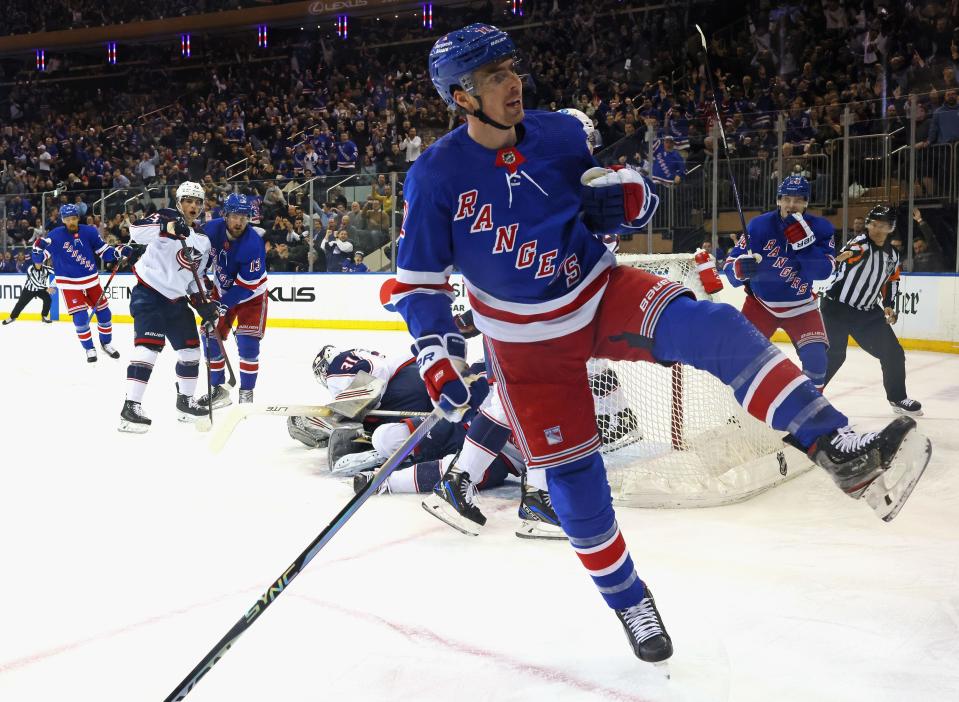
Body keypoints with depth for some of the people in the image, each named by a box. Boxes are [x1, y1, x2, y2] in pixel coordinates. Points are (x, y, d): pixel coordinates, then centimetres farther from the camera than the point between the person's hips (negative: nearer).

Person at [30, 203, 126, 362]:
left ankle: (106, 343, 30)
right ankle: (89, 349, 8)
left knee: (104, 312, 8)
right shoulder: (55, 236, -12)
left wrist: (119, 252, -18)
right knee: (80, 317, -10)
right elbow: (38, 258, -10)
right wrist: (38, 247, -31)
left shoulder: (89, 232, -7)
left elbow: (104, 252, 0)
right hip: (69, 283, -3)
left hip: (91, 280, 3)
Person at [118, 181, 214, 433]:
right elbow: (136, 231, -27)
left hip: (176, 299, 8)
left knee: (191, 348, 11)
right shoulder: (167, 217, -8)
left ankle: (185, 402, 27)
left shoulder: (204, 240, 13)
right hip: (149, 293, -8)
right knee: (149, 346, -19)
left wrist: (202, 304, 6)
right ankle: (130, 407, -19)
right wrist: (168, 228, -41)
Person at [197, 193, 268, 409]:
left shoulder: (253, 244, -31)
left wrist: (223, 305, -35)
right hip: (222, 290, 5)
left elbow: (246, 286, -29)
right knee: (211, 338, 2)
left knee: (247, 343, -14)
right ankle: (217, 389, 17)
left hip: (251, 295, -5)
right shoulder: (212, 229, -18)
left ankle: (246, 392, -1)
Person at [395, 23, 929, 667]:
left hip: (602, 294, 1)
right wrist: (438, 356, -13)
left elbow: (628, 202, 7)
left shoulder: (561, 135, -6)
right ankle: (626, 597, 27)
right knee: (572, 477, 2)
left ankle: (841, 451, -36)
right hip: (528, 343, -1)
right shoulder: (435, 177, -12)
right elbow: (417, 278, -3)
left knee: (710, 327, -28)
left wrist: (625, 197, -17)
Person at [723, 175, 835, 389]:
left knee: (815, 356, -15)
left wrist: (802, 241, -36)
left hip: (800, 305, 0)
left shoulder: (820, 228, -13)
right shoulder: (758, 225, -16)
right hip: (760, 302, 0)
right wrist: (741, 268, -39)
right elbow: (730, 265, -16)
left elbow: (823, 271, -25)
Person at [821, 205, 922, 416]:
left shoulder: (892, 255, 6)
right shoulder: (860, 243, -16)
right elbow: (851, 252, -40)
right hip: (837, 306, -6)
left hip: (867, 312, 6)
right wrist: (844, 256, -63)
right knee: (834, 355, -15)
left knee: (893, 352, 5)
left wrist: (888, 305, 10)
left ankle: (898, 398, 22)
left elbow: (892, 281, 21)